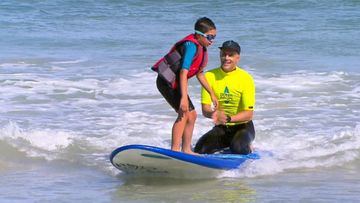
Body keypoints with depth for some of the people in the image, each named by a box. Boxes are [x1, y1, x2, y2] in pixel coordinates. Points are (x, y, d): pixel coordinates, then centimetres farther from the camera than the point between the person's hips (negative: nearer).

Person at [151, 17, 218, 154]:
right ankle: (175, 150, -22)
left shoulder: (201, 48, 9)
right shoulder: (191, 46, -22)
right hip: (167, 81, -10)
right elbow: (183, 72, -28)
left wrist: (211, 94, 24)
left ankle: (186, 149, 17)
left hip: (175, 83, 10)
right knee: (184, 113, -19)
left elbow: (199, 74, 20)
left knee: (192, 115, 12)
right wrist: (184, 97, -33)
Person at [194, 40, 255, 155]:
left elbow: (249, 114, -17)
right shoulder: (210, 76, -6)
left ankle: (247, 146, 4)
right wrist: (213, 114, -35)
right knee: (200, 149, -20)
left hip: (242, 126, -3)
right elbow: (205, 109, -10)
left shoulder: (246, 78, -13)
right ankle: (226, 145, 12)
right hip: (221, 128, 3)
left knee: (237, 148, -34)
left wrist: (228, 118, -34)